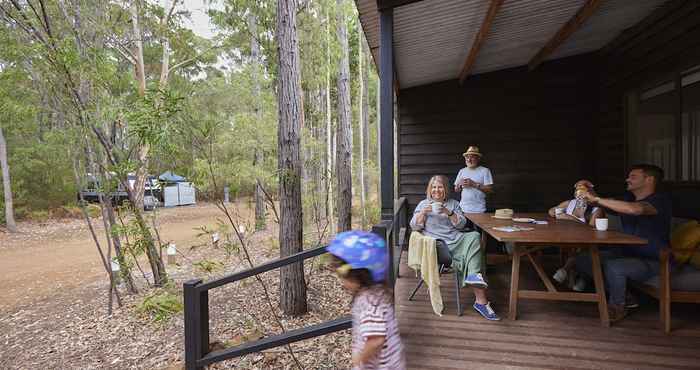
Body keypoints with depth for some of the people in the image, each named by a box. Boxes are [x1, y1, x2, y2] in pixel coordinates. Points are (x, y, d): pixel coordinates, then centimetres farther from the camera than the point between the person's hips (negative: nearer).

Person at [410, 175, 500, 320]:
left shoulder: (454, 204, 21)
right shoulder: (423, 204, 15)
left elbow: (461, 224, 8)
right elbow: (414, 227, 5)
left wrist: (449, 213, -9)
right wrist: (423, 213, -12)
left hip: (456, 239, 3)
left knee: (474, 236, -28)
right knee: (467, 259, -25)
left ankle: (474, 275, -25)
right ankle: (481, 301, -19)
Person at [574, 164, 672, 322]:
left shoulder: (661, 199, -15)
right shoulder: (628, 197, 8)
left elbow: (635, 209, -37)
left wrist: (597, 199, -33)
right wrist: (588, 191, -1)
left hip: (653, 262, -8)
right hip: (627, 253, 8)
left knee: (613, 266, -35)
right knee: (582, 260, -5)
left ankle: (618, 306, -6)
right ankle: (624, 296, 5)